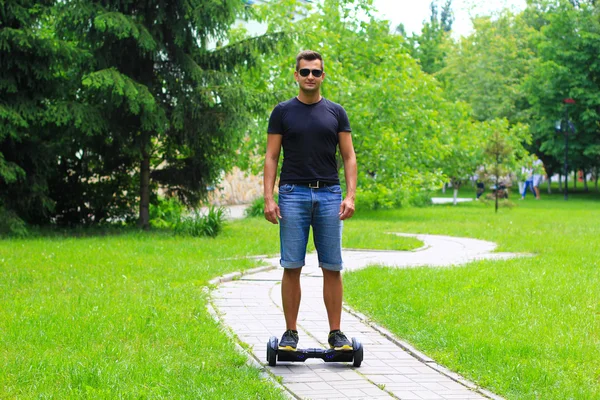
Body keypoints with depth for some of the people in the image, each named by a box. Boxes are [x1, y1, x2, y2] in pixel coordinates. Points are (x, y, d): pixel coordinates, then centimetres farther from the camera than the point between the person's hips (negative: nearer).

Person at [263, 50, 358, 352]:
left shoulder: (336, 112, 9)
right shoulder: (283, 112, 5)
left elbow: (349, 156, 7)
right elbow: (271, 157, 3)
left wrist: (350, 195, -6)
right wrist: (268, 198, -8)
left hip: (329, 195, 1)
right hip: (293, 194, -1)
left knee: (332, 268, 2)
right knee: (292, 267, -2)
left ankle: (335, 333, 8)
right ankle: (290, 333, 6)